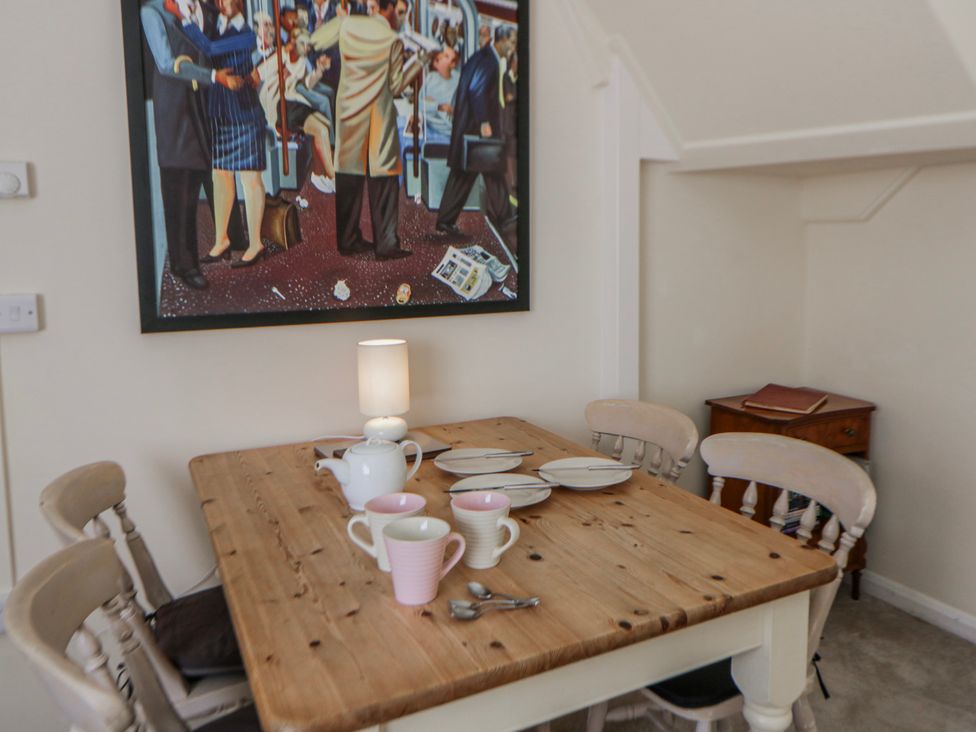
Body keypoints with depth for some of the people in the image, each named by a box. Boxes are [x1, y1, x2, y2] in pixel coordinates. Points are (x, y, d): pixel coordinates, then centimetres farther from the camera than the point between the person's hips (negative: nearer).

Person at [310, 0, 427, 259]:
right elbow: (396, 87, -3)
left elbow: (316, 41, 15)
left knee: (349, 177, 10)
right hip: (378, 115, -5)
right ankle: (386, 245, 1)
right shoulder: (393, 40, -8)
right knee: (383, 180, 0)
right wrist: (420, 63, 7)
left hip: (348, 113, 5)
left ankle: (348, 240, 15)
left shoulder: (347, 24, 3)